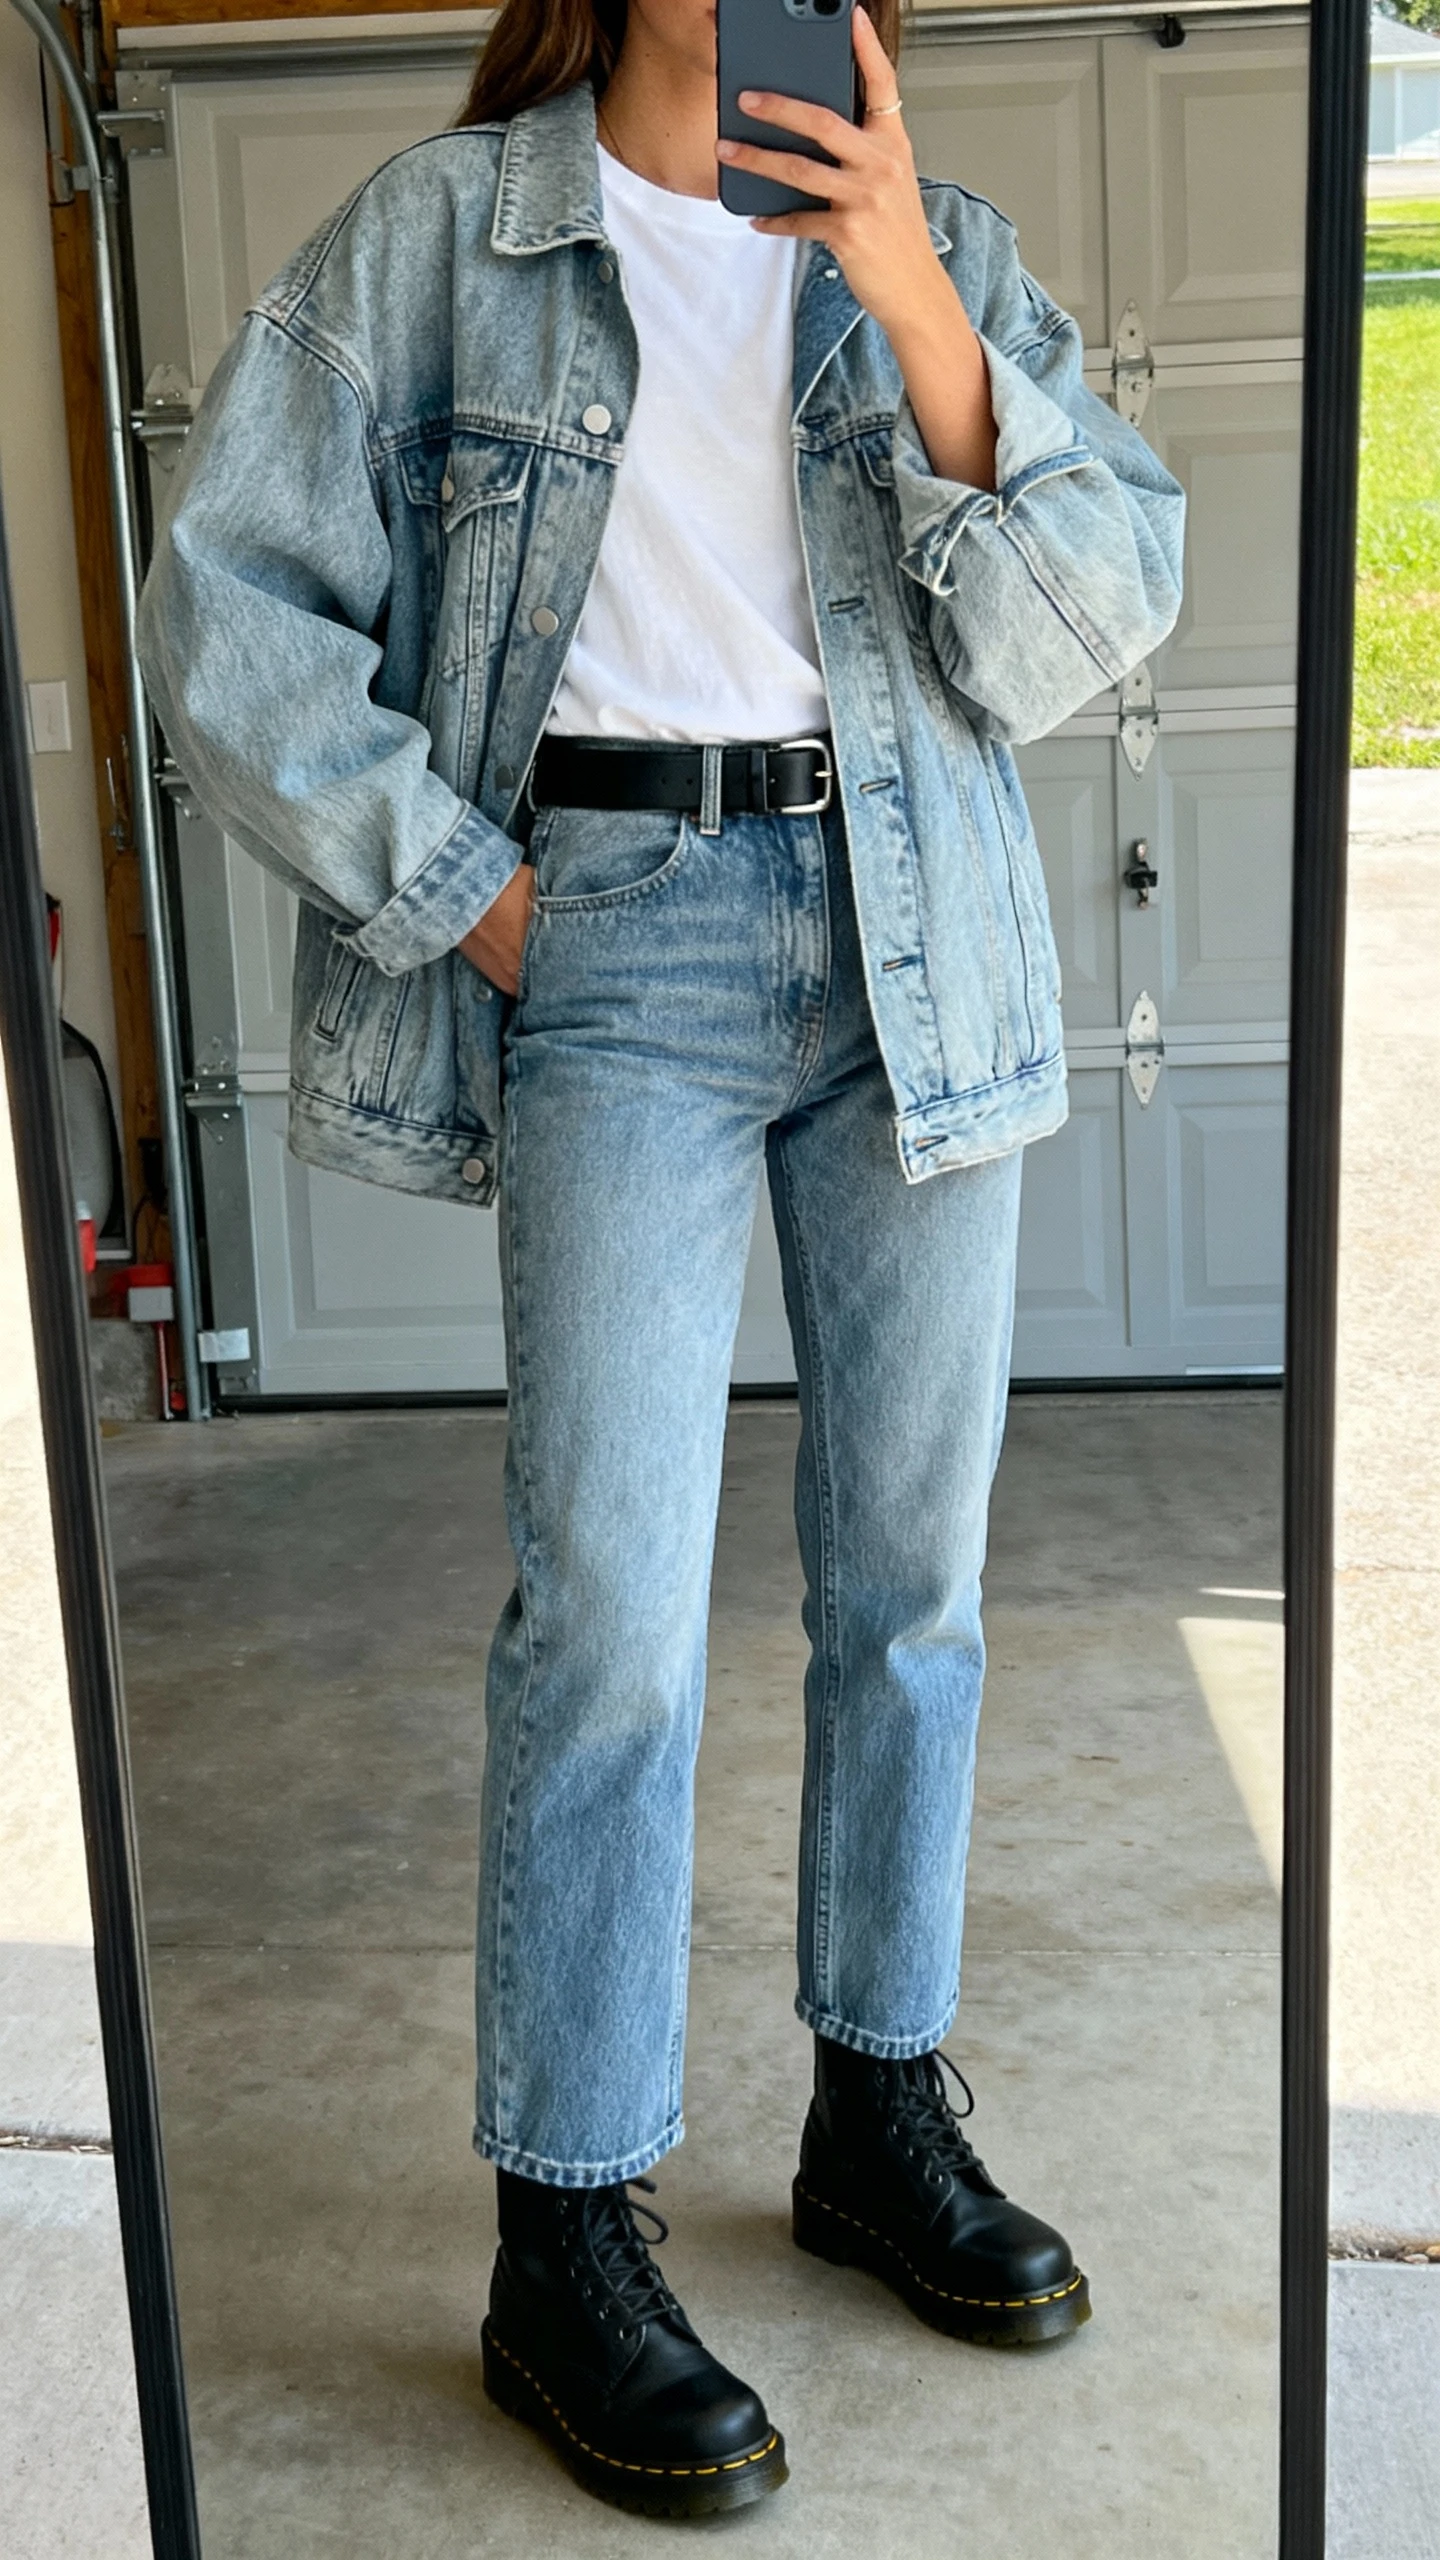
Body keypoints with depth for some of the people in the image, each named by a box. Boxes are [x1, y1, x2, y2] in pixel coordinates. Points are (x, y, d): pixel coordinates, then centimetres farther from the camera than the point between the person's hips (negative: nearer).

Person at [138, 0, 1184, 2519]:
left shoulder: (940, 250, 11)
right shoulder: (439, 232, 3)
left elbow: (1093, 621, 0)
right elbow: (227, 606, 1)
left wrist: (915, 310, -12)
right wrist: (468, 895, -5)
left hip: (923, 947, 4)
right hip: (616, 935, -3)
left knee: (913, 1566, 8)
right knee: (613, 1602, -9)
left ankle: (880, 2116, 26)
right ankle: (565, 2253, 4)